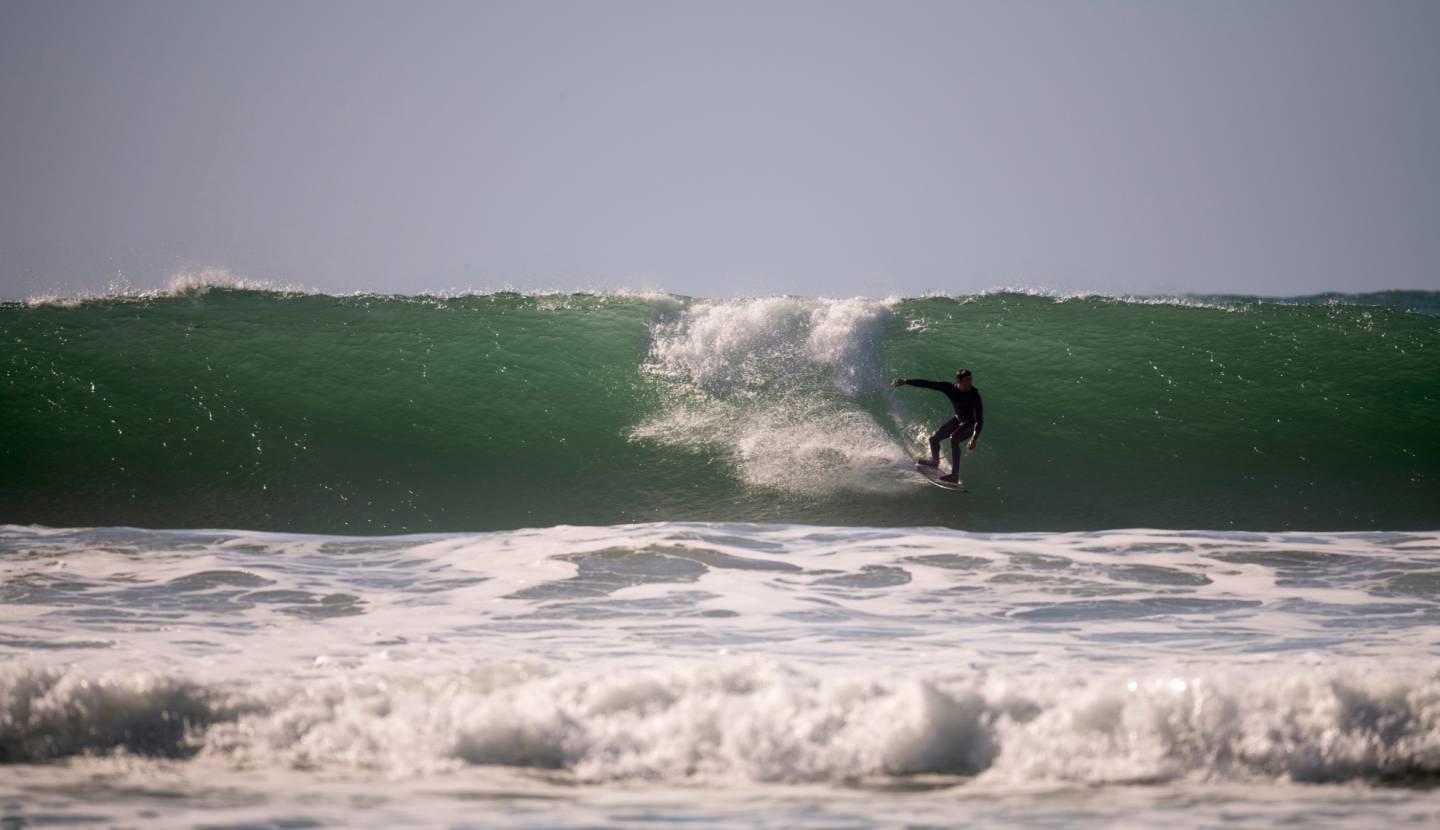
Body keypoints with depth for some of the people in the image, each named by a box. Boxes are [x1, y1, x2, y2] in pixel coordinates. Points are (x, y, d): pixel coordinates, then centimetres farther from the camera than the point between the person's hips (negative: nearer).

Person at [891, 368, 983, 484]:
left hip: (971, 424, -6)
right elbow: (928, 384, -10)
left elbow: (979, 420, -34)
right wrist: (905, 381, -8)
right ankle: (934, 461, 41)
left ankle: (955, 476, -31)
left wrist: (974, 440, -45)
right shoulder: (950, 388, -18)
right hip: (958, 420, 6)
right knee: (934, 438, 7)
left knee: (953, 439, -32)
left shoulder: (974, 396, -31)